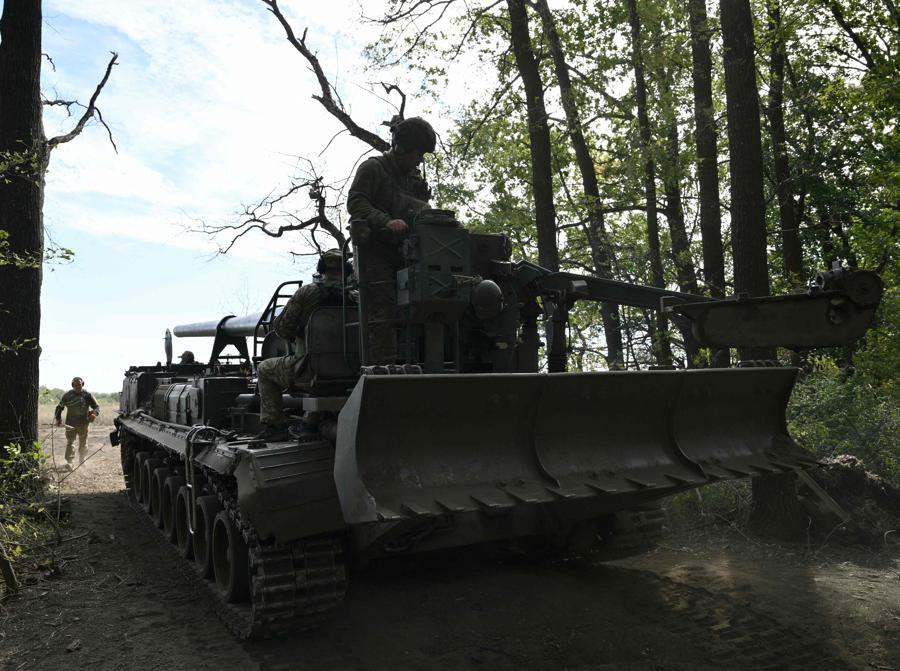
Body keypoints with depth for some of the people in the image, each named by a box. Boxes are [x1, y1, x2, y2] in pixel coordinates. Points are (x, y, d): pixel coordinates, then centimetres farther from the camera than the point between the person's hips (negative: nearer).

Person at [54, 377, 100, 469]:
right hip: (70, 423, -1)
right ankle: (69, 462, -15)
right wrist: (58, 419, -1)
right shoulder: (67, 395, 2)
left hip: (83, 423, 1)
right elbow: (59, 407, 12)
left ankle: (82, 460, 28)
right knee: (70, 442, -11)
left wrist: (94, 413, -21)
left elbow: (96, 406, 1)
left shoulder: (87, 395, 0)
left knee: (83, 443, 12)